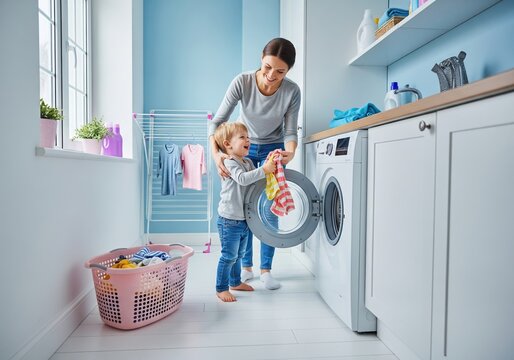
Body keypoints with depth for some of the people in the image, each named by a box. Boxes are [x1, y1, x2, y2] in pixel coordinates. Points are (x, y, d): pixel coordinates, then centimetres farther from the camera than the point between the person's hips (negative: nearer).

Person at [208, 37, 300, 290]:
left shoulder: (292, 91, -23)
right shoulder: (242, 82, -25)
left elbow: (290, 131, -17)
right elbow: (217, 121, -23)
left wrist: (290, 152, -39)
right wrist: (216, 153, -39)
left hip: (273, 150, 0)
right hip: (244, 148, 0)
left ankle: (266, 269, 10)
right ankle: (246, 266, 16)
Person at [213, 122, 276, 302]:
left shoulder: (248, 163, 12)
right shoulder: (230, 162, -16)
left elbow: (255, 182, 12)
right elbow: (242, 178, -32)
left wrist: (270, 165, -1)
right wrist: (264, 170, -33)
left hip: (243, 219, 9)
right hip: (229, 220, -9)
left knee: (238, 254, 22)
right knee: (229, 256, 0)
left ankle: (235, 282, 38)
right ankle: (221, 289, 14)